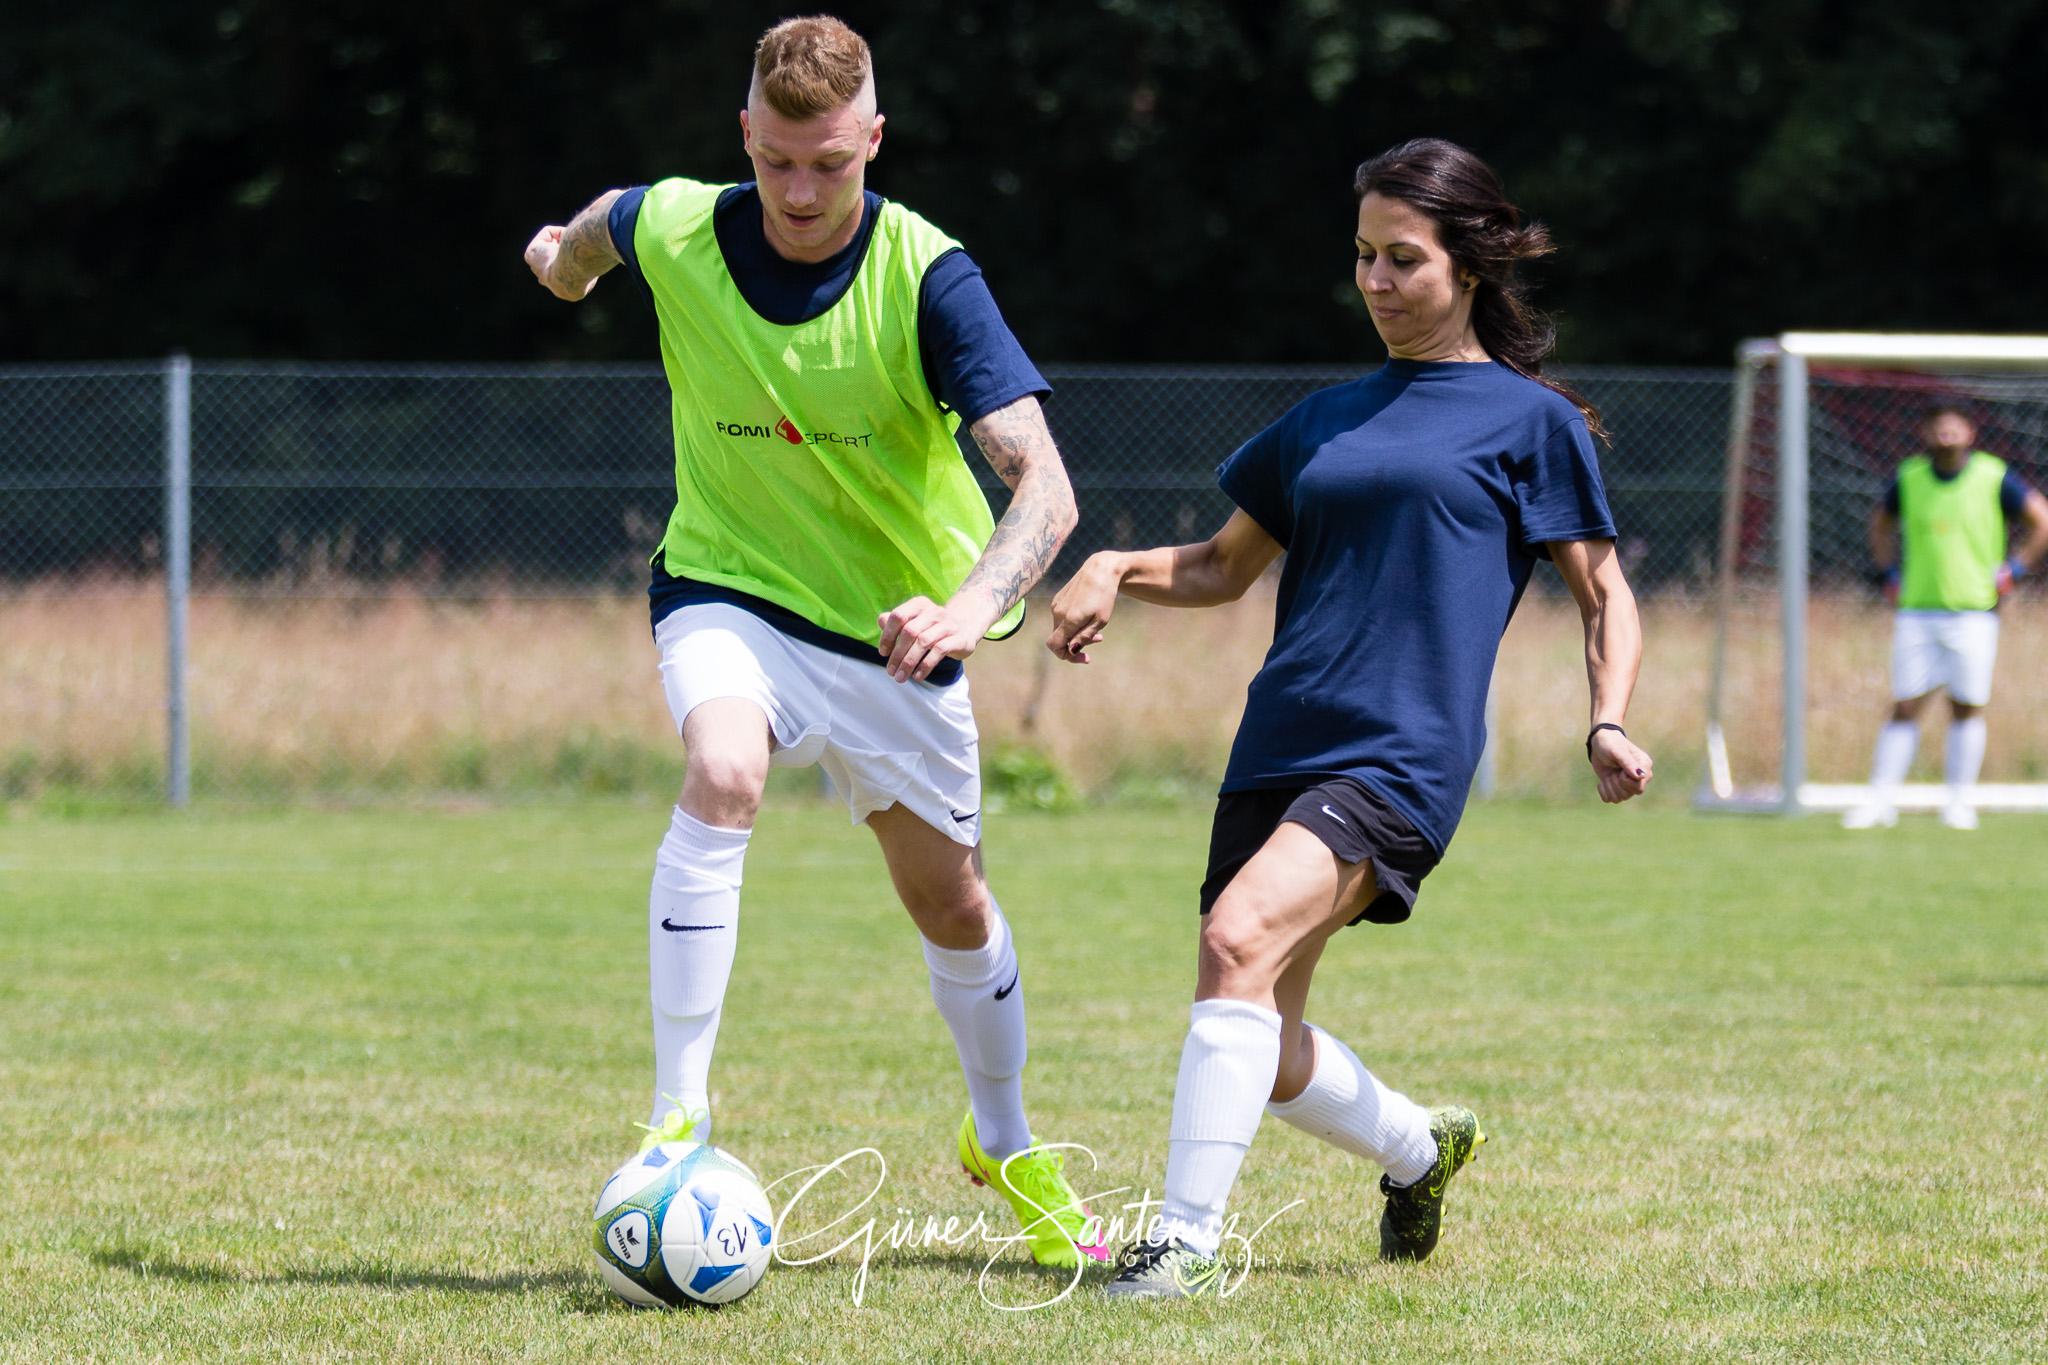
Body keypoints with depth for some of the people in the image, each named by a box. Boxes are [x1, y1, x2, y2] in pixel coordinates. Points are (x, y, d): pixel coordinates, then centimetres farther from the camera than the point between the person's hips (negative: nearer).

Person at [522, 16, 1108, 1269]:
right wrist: (570, 251, 35)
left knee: (948, 896, 12)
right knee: (722, 778, -32)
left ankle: (1007, 1144, 39)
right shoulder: (673, 232, -16)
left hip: (896, 623, 1)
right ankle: (678, 1127, -27)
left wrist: (970, 607, -49)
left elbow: (1045, 488, -31)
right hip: (729, 587, 0)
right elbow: (601, 226, 12)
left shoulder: (927, 277, -23)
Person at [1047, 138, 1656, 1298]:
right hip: (1279, 750, 6)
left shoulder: (1530, 420, 5)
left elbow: (1606, 596, 7)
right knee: (1265, 1055, 6)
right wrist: (1118, 570, 7)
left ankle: (1189, 1237, -27)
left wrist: (1609, 724, -10)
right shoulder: (1329, 420, 20)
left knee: (1241, 940, -28)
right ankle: (1422, 1148, 36)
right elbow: (1227, 567, 27)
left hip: (1403, 757, -6)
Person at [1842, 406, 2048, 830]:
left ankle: (1959, 801, 11)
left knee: (1967, 708, 1)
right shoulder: (1910, 478, 5)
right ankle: (1882, 799, 2)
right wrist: (1891, 573, 13)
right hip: (1916, 613, 2)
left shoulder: (1993, 478, -3)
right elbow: (1881, 522, 23)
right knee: (1904, 708, -1)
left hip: (1974, 613, -2)